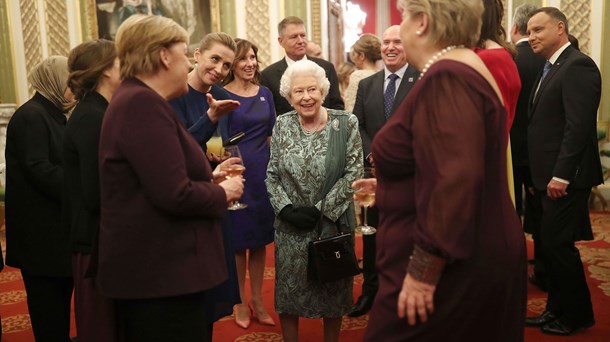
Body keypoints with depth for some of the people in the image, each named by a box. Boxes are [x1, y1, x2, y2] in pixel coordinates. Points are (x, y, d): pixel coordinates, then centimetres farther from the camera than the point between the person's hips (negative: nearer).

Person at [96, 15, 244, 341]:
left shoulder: (137, 100, 14)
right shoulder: (143, 103, -20)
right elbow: (174, 195, -26)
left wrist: (208, 178, 11)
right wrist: (223, 192, -9)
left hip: (154, 267, 11)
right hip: (159, 273, -11)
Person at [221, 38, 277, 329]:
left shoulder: (265, 94, 8)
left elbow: (272, 135, 12)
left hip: (264, 171, 5)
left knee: (260, 238, 12)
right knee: (238, 239, 7)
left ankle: (257, 300, 26)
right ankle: (241, 302, 23)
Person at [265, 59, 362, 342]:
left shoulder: (346, 123, -7)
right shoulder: (281, 125, 0)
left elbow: (353, 173, -11)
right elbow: (272, 174, 2)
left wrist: (322, 209, -16)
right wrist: (286, 208, -13)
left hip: (333, 223, -1)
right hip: (290, 226, 2)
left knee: (332, 289, 14)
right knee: (289, 290, 12)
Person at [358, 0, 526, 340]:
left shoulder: (445, 78, -20)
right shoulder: (464, 71, 12)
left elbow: (456, 180, -30)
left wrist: (422, 272, -26)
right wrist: (391, 185, 26)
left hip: (448, 268, -10)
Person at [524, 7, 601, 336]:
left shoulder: (578, 66, -13)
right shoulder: (550, 69, 17)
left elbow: (579, 126, -20)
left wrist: (561, 175, -22)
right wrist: (543, 174, 13)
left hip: (565, 177, -9)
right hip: (548, 175, 9)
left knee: (558, 244, -3)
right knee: (550, 244, 13)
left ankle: (577, 314, 14)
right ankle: (557, 309, 25)